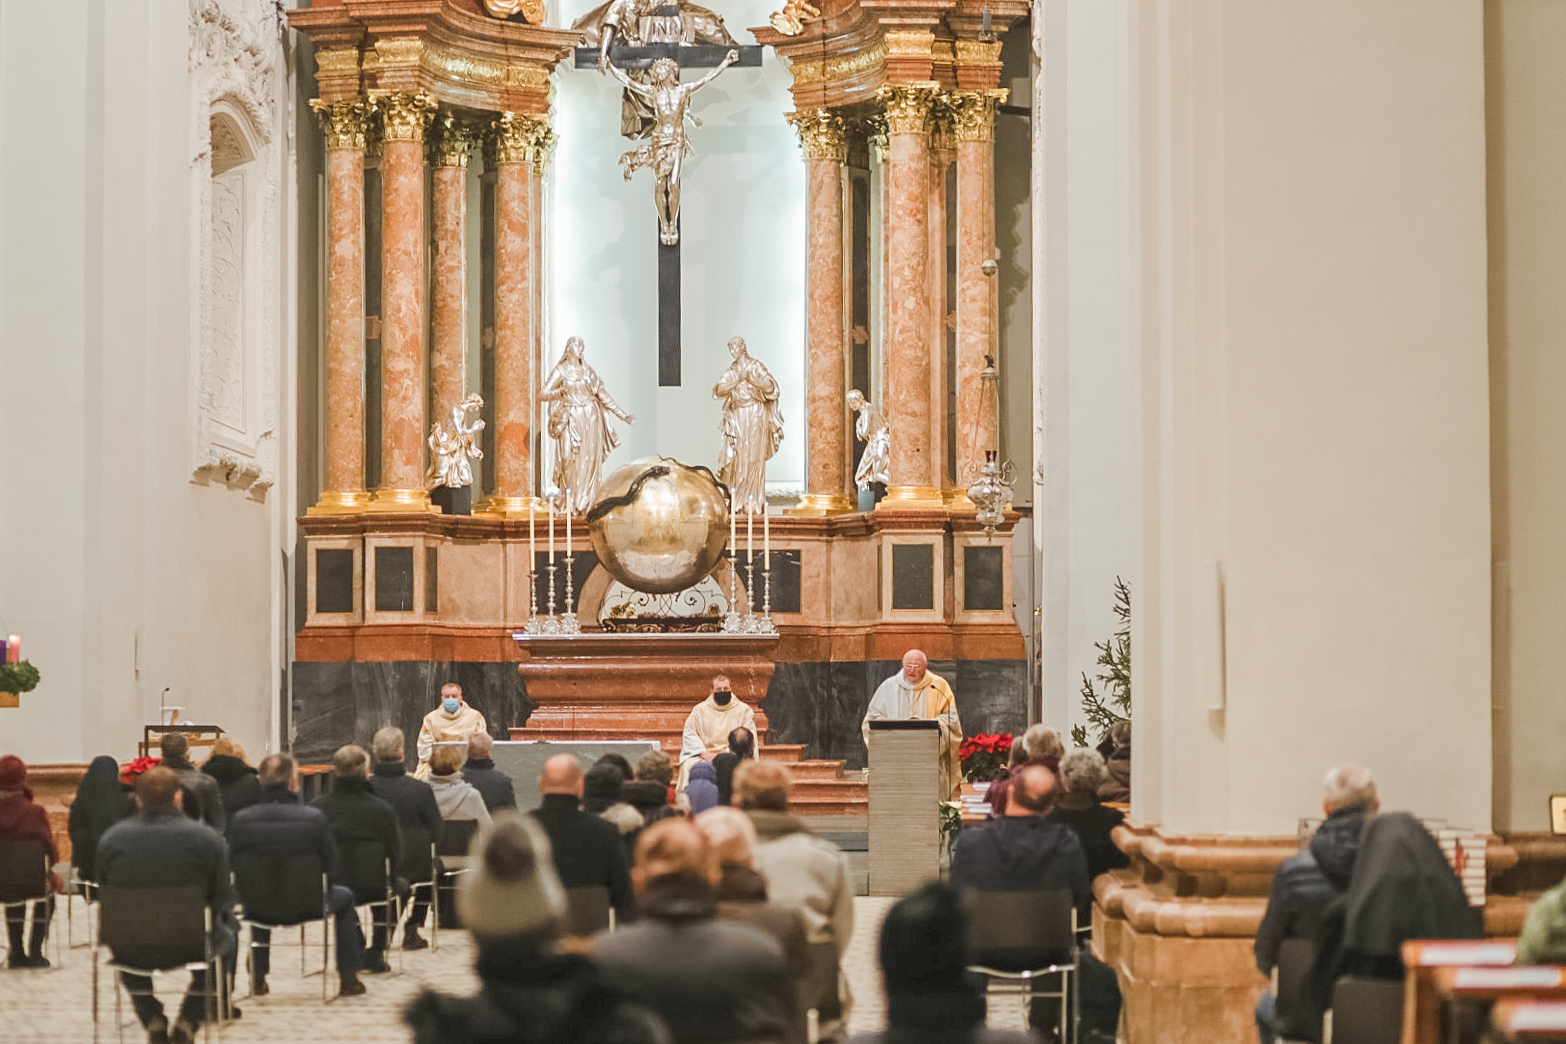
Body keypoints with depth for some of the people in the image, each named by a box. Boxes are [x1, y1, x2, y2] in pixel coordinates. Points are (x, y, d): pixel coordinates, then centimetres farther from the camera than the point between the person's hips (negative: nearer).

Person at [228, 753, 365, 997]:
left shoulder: (241, 819, -16)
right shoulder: (314, 818, -20)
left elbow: (233, 864, -4)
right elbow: (331, 863, -9)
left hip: (258, 909, 2)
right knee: (344, 896, 31)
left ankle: (258, 976, 46)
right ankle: (348, 978, 33)